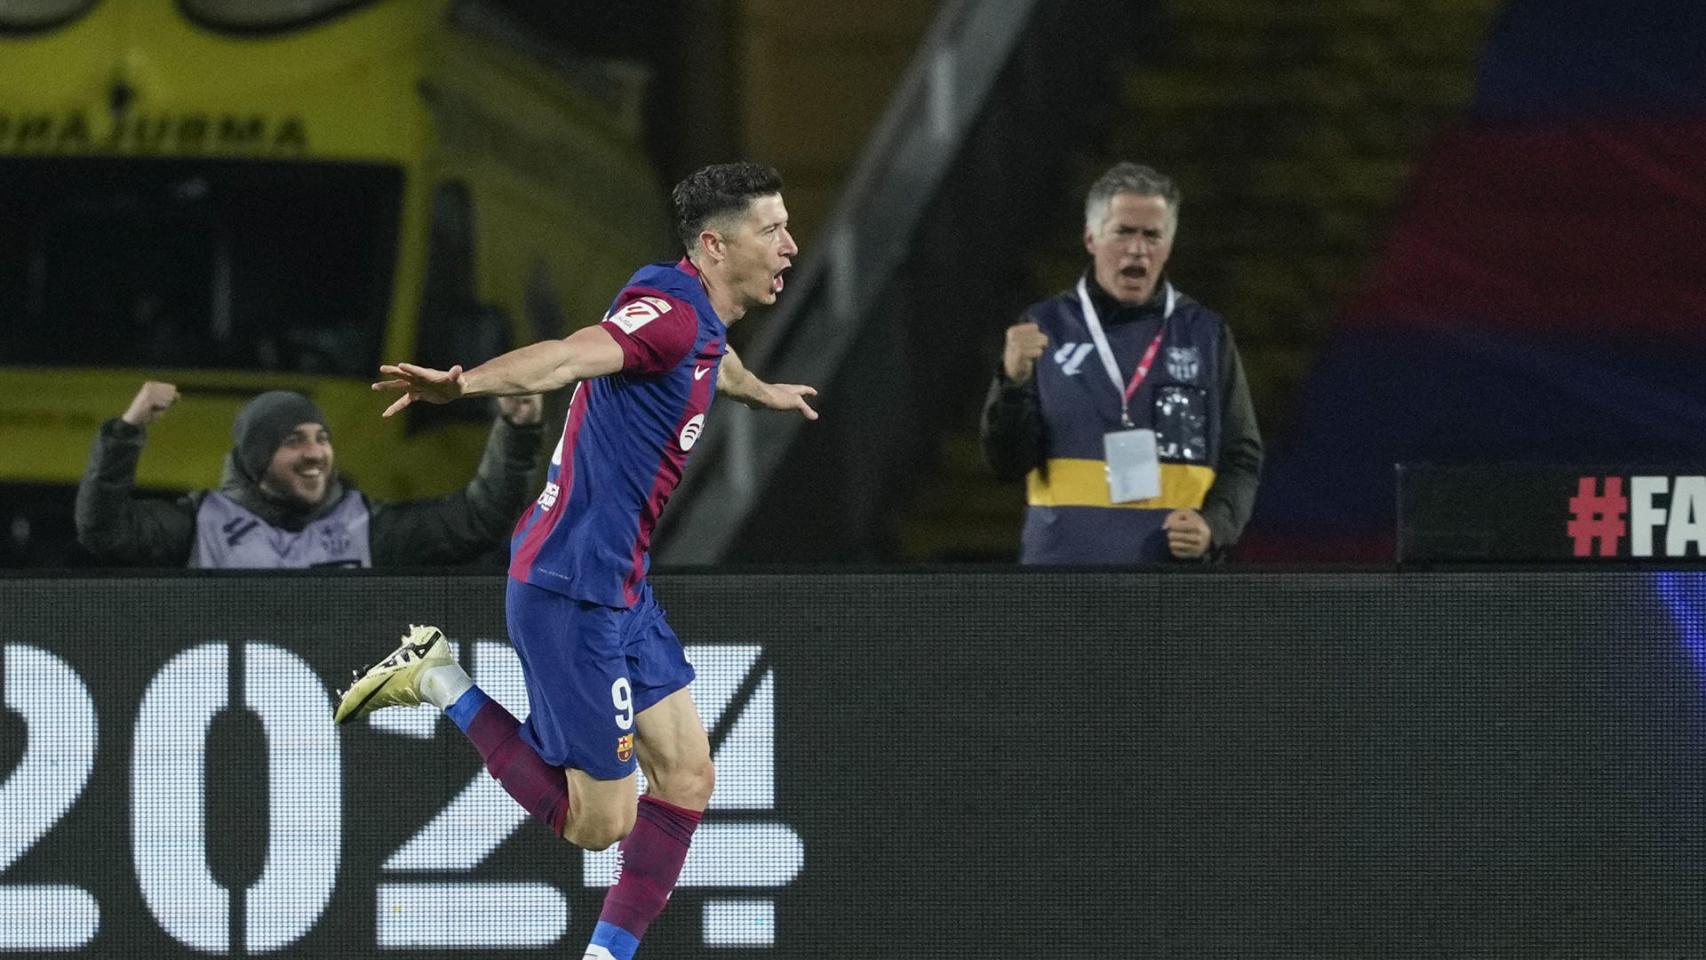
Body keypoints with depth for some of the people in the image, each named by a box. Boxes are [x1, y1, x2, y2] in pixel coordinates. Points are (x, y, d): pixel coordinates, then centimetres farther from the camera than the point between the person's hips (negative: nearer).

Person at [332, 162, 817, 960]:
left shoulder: (699, 320, 11)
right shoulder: (669, 309, -19)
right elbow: (570, 356, -39)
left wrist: (761, 391, 61)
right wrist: (465, 385, -58)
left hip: (621, 591, 10)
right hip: (572, 591, -10)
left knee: (686, 776, 9)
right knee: (599, 822, -5)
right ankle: (440, 683, 3)